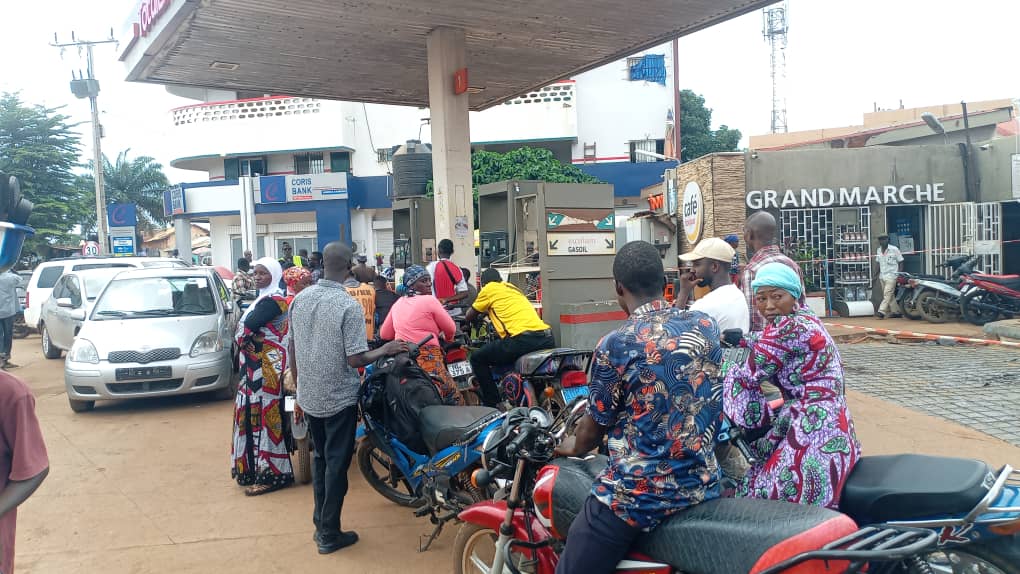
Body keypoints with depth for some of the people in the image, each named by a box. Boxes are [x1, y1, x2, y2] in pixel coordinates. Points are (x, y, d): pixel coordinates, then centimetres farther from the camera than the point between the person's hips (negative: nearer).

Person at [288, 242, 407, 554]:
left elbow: (293, 351, 6)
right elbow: (355, 359, -20)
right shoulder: (348, 306, -19)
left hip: (309, 396, 6)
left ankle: (320, 524, 29)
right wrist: (387, 349, -4)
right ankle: (330, 534, 15)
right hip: (339, 399, -6)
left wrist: (299, 392, 17)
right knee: (336, 463, 7)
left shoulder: (300, 299, -1)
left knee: (320, 458, 21)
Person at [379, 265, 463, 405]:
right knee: (455, 401, -4)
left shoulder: (398, 303, 14)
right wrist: (448, 338, 27)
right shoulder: (429, 301, -3)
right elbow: (451, 328, 5)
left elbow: (384, 334, 21)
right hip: (427, 360, -7)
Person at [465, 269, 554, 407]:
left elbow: (469, 317, 21)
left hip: (522, 339, -7)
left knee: (477, 358, 9)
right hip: (548, 339, 7)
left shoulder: (489, 288, 12)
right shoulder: (512, 288, 31)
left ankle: (493, 404, 4)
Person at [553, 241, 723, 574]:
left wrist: (573, 446, 20)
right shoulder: (706, 326, 0)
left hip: (637, 496, -6)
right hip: (702, 487, 6)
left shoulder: (615, 345, -15)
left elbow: (595, 427, -2)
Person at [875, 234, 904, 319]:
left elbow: (900, 262, -2)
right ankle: (896, 311, 18)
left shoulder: (894, 249, -6)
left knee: (887, 294, -14)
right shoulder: (879, 250, 10)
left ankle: (882, 311, -22)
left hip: (891, 275, -6)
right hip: (882, 276, 6)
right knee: (890, 296, 10)